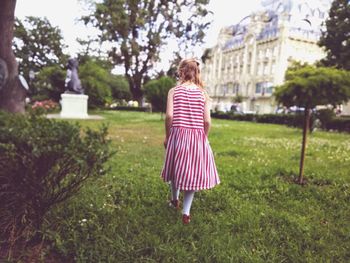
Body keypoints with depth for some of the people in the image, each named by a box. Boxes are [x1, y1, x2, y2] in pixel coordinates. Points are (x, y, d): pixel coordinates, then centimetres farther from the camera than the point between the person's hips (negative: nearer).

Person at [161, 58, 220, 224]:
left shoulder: (174, 91, -2)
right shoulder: (203, 93, 1)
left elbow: (169, 116, -11)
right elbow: (207, 121, -4)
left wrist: (167, 135, 2)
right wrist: (204, 137, 11)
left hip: (178, 135, 0)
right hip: (197, 137, 0)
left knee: (176, 168, 21)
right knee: (192, 172, 8)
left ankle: (175, 200, 42)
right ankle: (186, 213, 11)